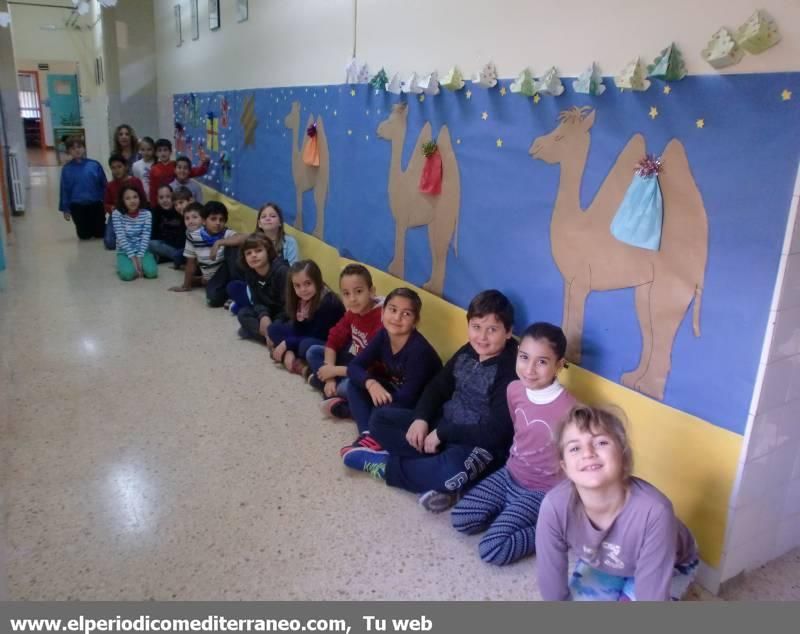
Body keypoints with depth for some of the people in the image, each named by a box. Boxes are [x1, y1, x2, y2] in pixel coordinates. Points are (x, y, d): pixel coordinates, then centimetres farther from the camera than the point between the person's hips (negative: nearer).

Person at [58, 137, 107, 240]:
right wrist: (65, 208, 1)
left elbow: (104, 185, -1)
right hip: (77, 206, 1)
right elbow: (64, 189, 1)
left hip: (96, 204, 0)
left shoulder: (94, 165, -6)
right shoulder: (67, 169, -3)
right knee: (84, 235, 8)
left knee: (100, 233, 7)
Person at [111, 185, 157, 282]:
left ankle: (138, 264, 8)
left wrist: (139, 257, -20)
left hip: (142, 250, 1)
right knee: (128, 274, -29)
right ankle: (124, 264, 7)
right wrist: (132, 257, -23)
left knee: (151, 272, -26)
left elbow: (145, 237, -10)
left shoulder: (146, 214, -5)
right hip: (125, 252, -1)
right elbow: (121, 238, -15)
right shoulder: (117, 214, -9)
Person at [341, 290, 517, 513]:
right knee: (380, 419, 3)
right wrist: (421, 418, -9)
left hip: (481, 445, -8)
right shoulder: (466, 352, 2)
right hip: (444, 422, 8)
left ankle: (384, 464, -14)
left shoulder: (510, 372, -20)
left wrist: (441, 434, -20)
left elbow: (496, 432, -25)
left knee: (451, 470, -41)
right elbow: (438, 386, 11)